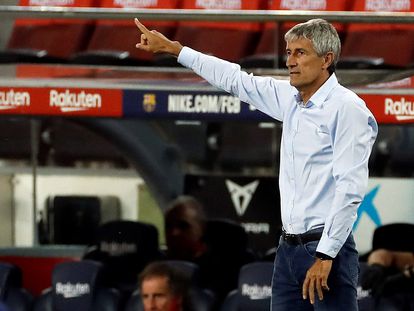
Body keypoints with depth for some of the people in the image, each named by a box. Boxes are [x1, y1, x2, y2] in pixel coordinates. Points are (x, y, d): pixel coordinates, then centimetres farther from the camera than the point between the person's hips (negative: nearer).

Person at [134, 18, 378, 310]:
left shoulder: (347, 108, -11)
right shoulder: (290, 98, 12)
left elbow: (350, 188, -17)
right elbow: (236, 80, 25)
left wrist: (325, 256, -20)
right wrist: (170, 47, 29)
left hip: (326, 248, -8)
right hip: (288, 247, 8)